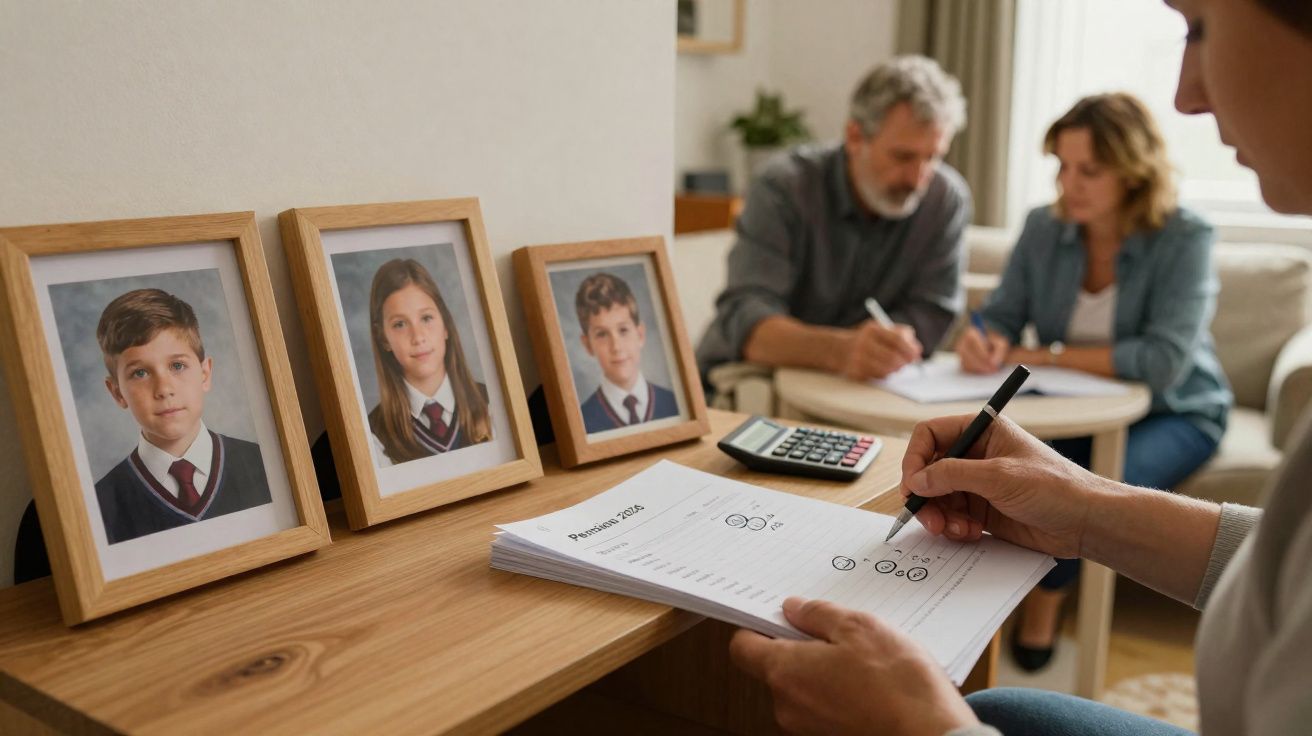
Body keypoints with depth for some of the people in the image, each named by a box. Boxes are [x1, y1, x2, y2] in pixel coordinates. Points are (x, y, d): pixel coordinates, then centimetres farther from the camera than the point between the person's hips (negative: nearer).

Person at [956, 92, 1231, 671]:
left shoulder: (1184, 239, -18)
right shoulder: (1044, 228, -4)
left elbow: (1164, 362, -27)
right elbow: (1000, 316, -3)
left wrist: (1041, 356, -27)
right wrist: (982, 342, -29)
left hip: (1173, 414, -3)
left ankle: (1043, 606, -4)